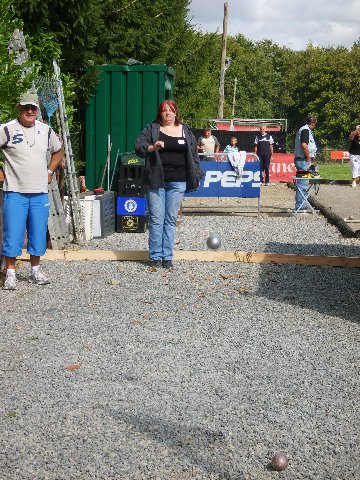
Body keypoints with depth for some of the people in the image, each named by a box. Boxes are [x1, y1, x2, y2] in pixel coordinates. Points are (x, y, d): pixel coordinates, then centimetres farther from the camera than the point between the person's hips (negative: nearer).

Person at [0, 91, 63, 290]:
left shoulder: (46, 130, 9)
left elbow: (58, 151, 24)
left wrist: (49, 171, 13)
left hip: (40, 193, 4)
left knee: (38, 234, 9)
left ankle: (35, 270, 22)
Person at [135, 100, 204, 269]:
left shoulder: (185, 131, 12)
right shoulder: (151, 129, 5)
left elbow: (193, 154, 14)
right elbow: (138, 146, -4)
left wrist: (197, 176, 10)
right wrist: (152, 147, -23)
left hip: (177, 182, 2)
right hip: (155, 180, -2)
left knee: (171, 219, 4)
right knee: (156, 219, -1)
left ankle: (167, 256, 10)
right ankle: (155, 256, 6)